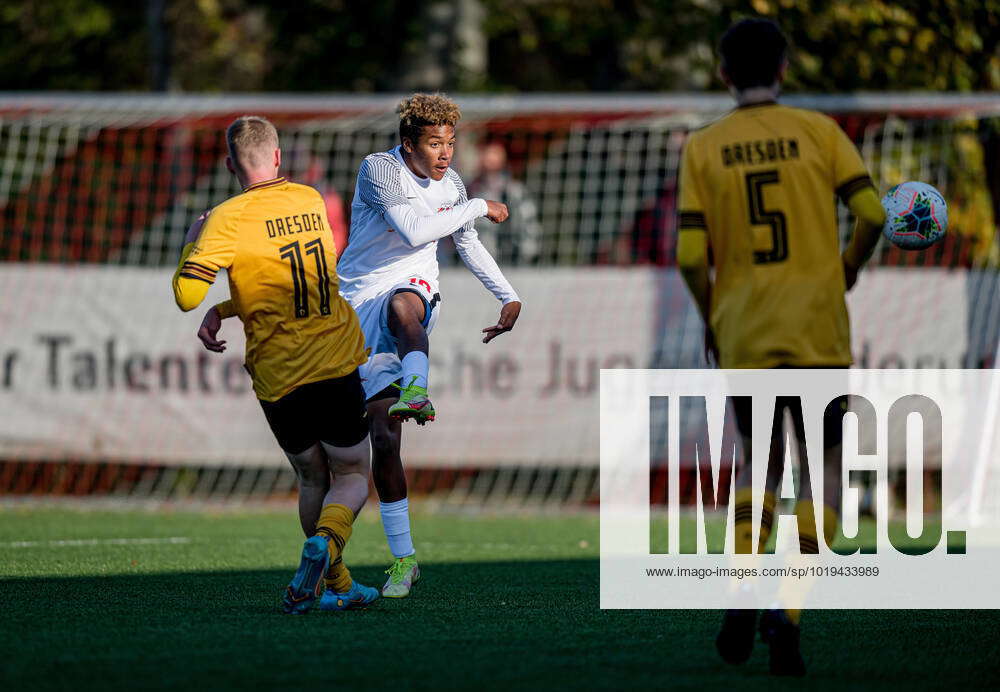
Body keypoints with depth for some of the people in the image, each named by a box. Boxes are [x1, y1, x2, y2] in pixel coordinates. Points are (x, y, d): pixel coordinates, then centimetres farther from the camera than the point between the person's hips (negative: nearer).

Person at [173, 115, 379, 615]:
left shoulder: (229, 219, -10)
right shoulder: (311, 202, 6)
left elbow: (185, 295, -15)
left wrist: (193, 239, 2)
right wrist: (223, 311, 14)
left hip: (278, 377, -1)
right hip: (339, 363, 2)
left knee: (312, 480, 18)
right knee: (352, 475, 11)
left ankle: (336, 587, 18)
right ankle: (326, 541, -18)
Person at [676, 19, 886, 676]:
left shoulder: (702, 149, 3)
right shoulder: (819, 131, 1)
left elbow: (691, 256, -4)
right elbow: (872, 213, -8)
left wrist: (711, 318, 13)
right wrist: (850, 266, 12)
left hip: (742, 337, 2)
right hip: (817, 332, -2)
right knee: (827, 470, 5)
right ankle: (786, 610, -13)